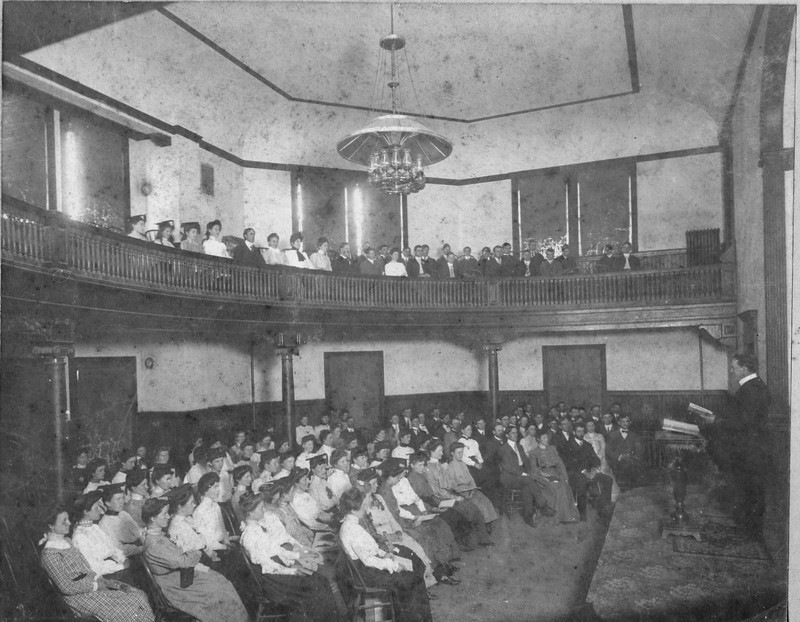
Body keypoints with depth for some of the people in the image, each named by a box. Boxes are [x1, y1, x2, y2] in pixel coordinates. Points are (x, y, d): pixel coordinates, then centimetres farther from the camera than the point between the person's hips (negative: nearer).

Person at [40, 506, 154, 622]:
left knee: (140, 595, -8)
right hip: (81, 595, -8)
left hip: (94, 582, 8)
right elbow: (66, 587, -18)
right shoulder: (49, 554, -15)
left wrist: (102, 580, 1)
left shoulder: (67, 541, 13)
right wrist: (95, 586, -14)